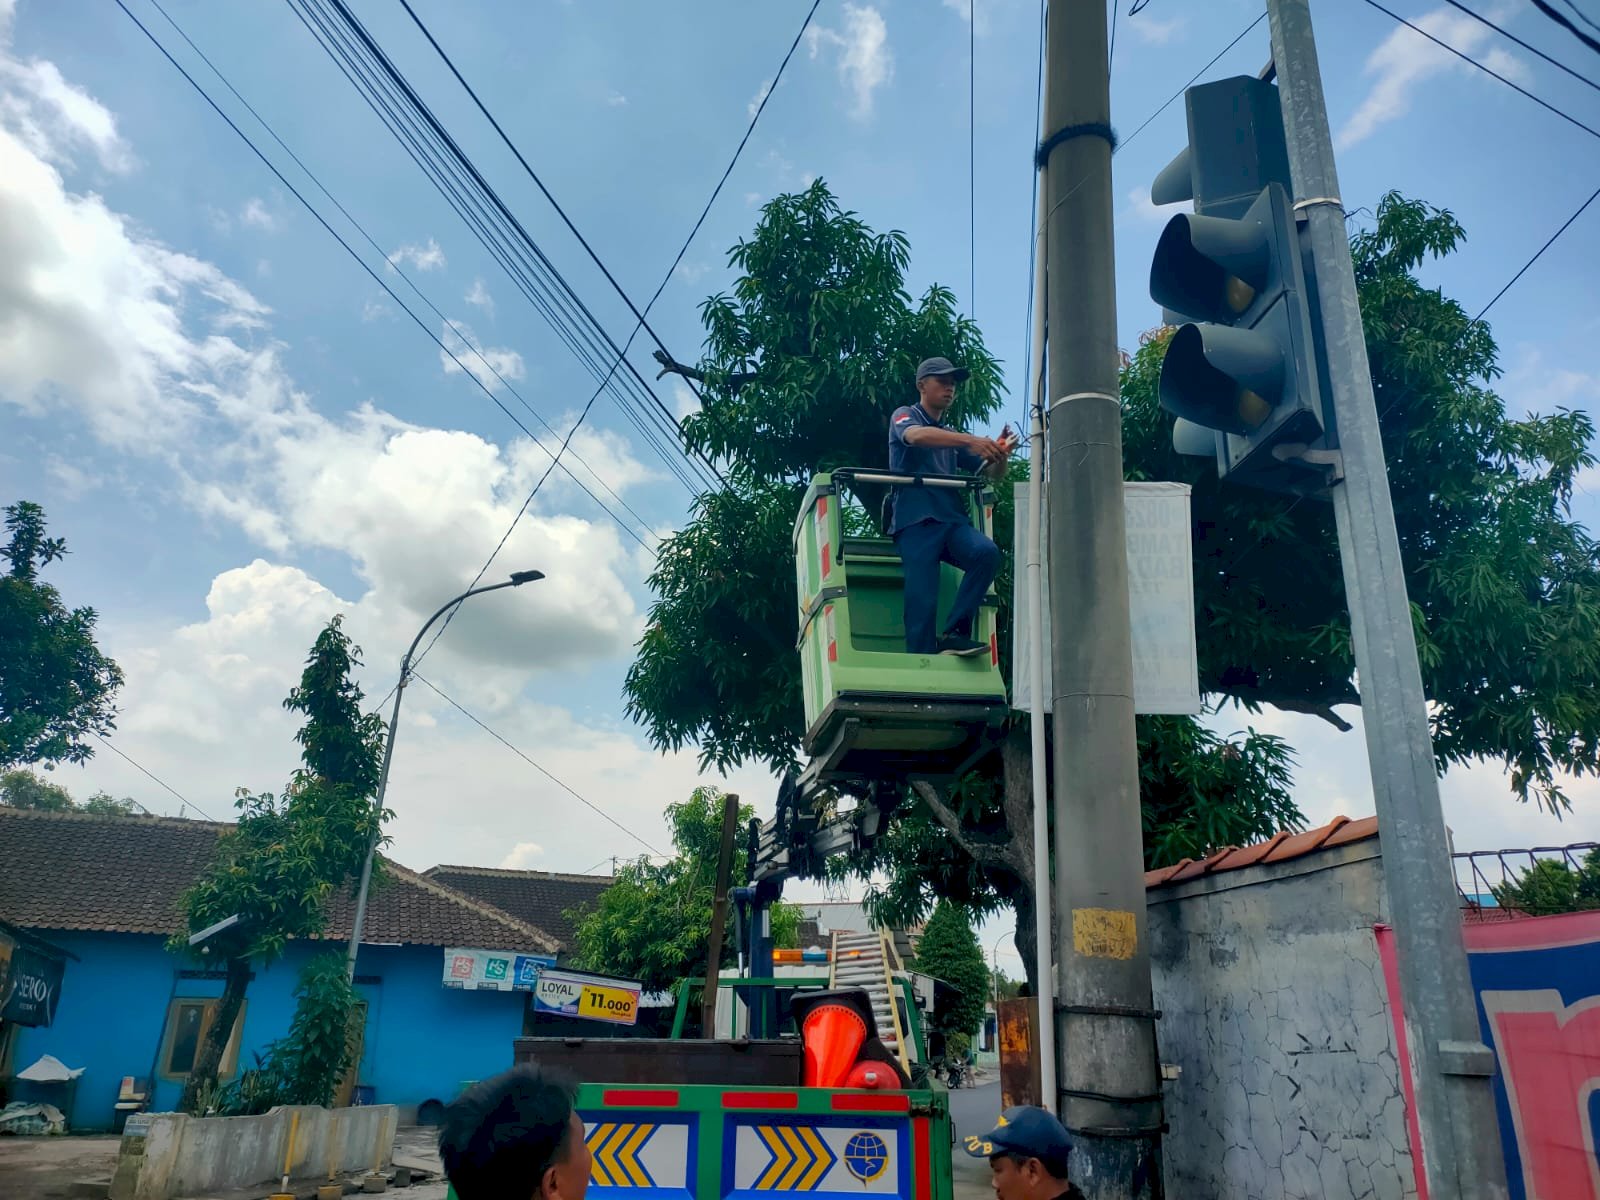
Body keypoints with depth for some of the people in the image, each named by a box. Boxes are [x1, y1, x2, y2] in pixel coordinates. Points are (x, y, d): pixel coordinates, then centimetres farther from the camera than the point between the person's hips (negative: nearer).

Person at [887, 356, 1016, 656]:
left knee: (987, 552, -25)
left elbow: (993, 473, 21)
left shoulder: (953, 437, 27)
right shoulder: (905, 416, 11)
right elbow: (917, 436, -16)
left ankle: (954, 634, -19)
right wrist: (971, 439, -29)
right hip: (917, 520, -5)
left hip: (953, 520, 5)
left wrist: (1001, 453, -4)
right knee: (922, 601, -15)